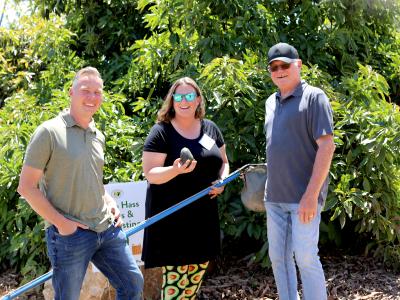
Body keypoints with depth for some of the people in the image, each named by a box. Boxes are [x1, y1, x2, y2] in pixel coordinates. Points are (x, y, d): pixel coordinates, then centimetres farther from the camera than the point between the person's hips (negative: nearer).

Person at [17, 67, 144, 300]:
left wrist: (110, 202, 7)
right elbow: (27, 187, -10)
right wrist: (60, 222, -14)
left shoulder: (98, 137, 12)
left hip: (107, 228, 7)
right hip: (69, 234, -6)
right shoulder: (49, 132, -9)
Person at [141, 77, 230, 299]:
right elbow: (150, 173, -12)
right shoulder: (161, 131, -9)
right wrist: (175, 170, -31)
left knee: (197, 272, 12)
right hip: (172, 216, -6)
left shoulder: (210, 128, 7)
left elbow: (223, 161, 19)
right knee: (175, 275, -6)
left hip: (204, 215, 6)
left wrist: (222, 180, -3)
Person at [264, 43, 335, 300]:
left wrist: (311, 194, -20)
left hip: (304, 197, -7)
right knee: (278, 257, 10)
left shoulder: (314, 97, -7)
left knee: (305, 257, -7)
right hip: (275, 197, 7)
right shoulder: (271, 103, 14)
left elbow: (326, 146, -14)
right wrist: (270, 187, 16)